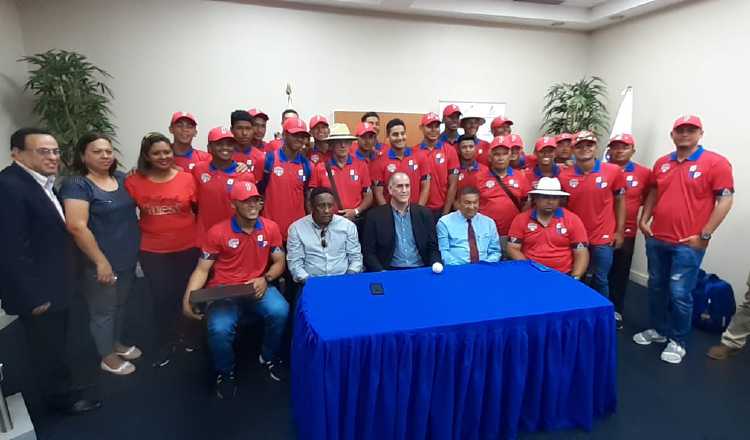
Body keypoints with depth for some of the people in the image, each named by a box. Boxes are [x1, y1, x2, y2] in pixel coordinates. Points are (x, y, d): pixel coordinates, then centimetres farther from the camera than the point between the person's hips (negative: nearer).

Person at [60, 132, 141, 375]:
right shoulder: (76, 184, -14)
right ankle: (107, 357, 27)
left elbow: (138, 205, 20)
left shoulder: (122, 178, 5)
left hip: (128, 258, 7)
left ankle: (117, 344, 42)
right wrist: (101, 261, -22)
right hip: (100, 263, -6)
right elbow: (76, 226, -22)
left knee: (120, 304, 21)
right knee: (103, 310, 9)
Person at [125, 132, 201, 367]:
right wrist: (137, 235, 0)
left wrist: (201, 236, 3)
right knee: (161, 298, 11)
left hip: (188, 248, 0)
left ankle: (187, 335, 38)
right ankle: (164, 344, 31)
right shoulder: (133, 182, -6)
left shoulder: (187, 178, -7)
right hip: (152, 251, 0)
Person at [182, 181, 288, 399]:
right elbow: (202, 269, -2)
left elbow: (279, 262, 8)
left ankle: (269, 357, 6)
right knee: (219, 328, -30)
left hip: (258, 287, 2)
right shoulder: (217, 232, -6)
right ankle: (225, 372, 7)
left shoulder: (270, 228, 1)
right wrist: (188, 298, -17)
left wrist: (265, 279, -13)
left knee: (280, 311, -29)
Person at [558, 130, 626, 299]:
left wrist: (620, 231, 2)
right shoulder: (564, 176, -3)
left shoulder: (614, 171, -4)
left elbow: (620, 201, 4)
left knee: (600, 281, 9)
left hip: (603, 238, -1)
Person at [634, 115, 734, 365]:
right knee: (656, 287, 15)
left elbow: (725, 201, -8)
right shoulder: (662, 163, 9)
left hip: (688, 243, -5)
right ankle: (658, 330, 33)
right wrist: (644, 220, 8)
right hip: (656, 239, 5)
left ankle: (678, 341, 19)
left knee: (679, 293, 0)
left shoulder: (716, 163, -6)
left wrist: (704, 235, -12)